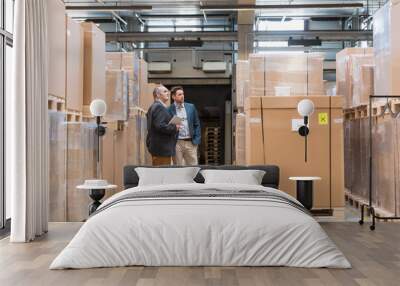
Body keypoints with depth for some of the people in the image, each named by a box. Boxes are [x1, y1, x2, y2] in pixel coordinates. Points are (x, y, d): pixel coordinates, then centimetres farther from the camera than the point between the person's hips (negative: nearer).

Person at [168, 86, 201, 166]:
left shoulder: (191, 107, 8)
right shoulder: (169, 110, -2)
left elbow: (197, 124, 10)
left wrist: (196, 140, 2)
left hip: (190, 142, 3)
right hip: (177, 143, -3)